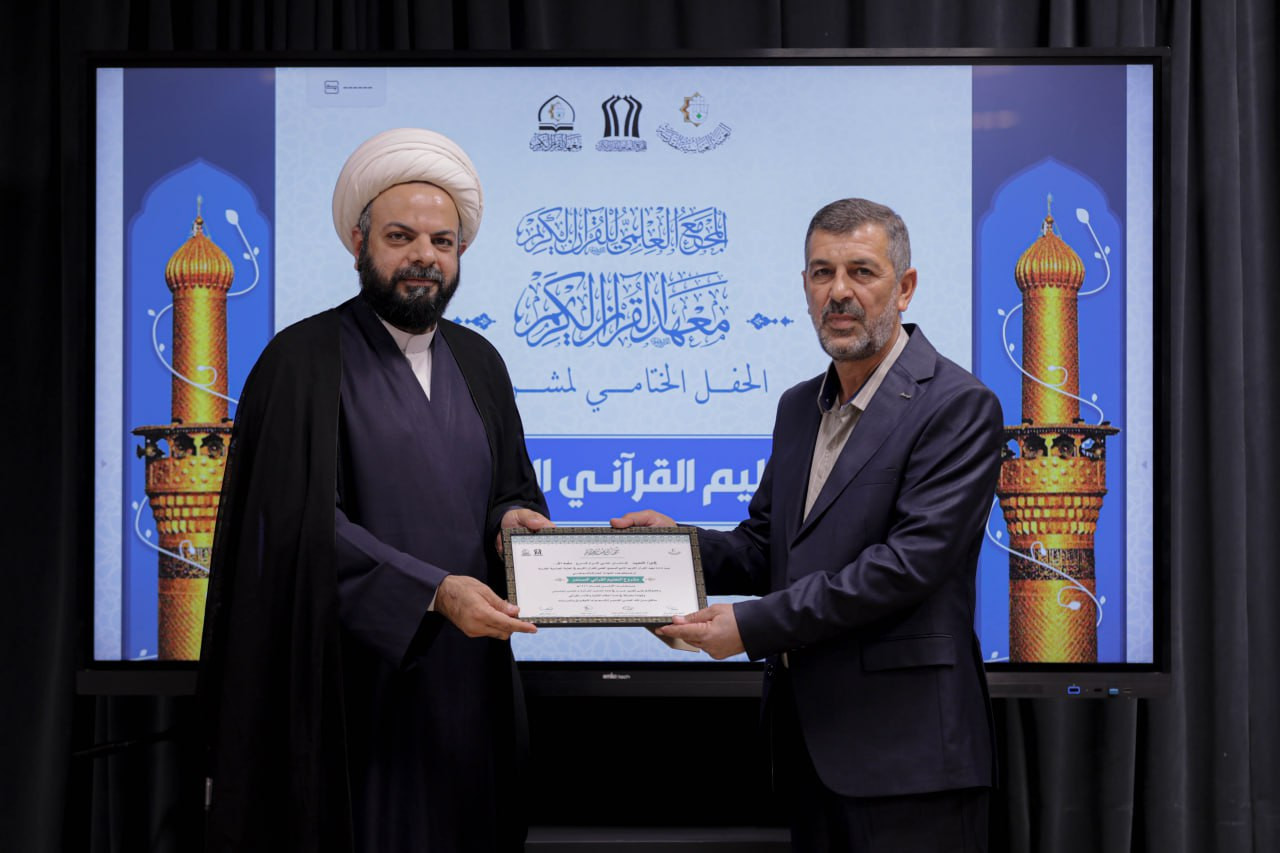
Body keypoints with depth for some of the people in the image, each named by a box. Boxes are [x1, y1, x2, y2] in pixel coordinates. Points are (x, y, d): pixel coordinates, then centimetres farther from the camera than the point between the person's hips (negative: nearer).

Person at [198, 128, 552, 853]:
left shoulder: (479, 363, 13)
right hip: (354, 679, -5)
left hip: (467, 682, 5)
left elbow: (511, 485, 19)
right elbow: (305, 522, -15)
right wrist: (432, 592, -23)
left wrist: (514, 516, -5)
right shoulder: (303, 360, -6)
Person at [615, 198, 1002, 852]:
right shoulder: (799, 407, 16)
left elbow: (911, 560, -19)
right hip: (810, 744, 7)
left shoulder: (958, 406, -10)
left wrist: (753, 625, -18)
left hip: (902, 750, -7)